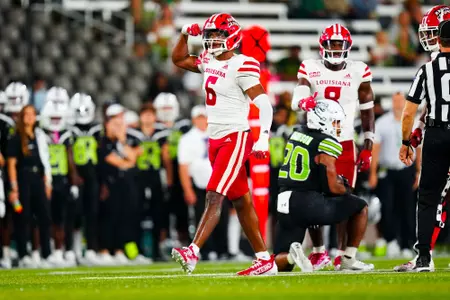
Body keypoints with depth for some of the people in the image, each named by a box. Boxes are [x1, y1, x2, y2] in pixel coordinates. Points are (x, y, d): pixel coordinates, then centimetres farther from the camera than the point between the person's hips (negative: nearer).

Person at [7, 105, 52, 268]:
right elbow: (12, 164, -6)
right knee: (23, 219, -3)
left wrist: (47, 183, 13)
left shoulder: (40, 136, 14)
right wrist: (14, 188, -12)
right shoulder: (16, 139, -2)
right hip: (23, 181, -5)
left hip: (38, 181, 5)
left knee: (45, 217, 0)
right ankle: (23, 256, 1)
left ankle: (47, 255, 5)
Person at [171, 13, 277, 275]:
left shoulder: (241, 67, -13)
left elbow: (264, 105, -16)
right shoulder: (210, 62, 11)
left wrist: (263, 138, -25)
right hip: (216, 139, 9)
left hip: (235, 138, -9)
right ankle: (266, 260, 13)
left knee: (215, 197, -16)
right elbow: (179, 59, 27)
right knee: (241, 202, 9)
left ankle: (193, 253, -24)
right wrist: (185, 35, 10)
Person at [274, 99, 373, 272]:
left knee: (281, 264, 15)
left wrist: (337, 180, 25)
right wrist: (345, 190, 14)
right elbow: (332, 188, -8)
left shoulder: (296, 135, 14)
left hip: (284, 204, 6)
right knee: (360, 207, 17)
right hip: (310, 205, -6)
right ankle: (348, 260, 16)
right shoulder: (327, 143, -8)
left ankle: (292, 255, -19)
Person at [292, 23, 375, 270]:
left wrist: (367, 148, 3)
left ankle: (342, 253, 3)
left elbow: (367, 112, 7)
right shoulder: (310, 69, 0)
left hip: (344, 144, -1)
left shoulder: (358, 72, 1)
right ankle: (319, 252, 14)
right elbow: (296, 98, -14)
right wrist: (303, 101, -39)